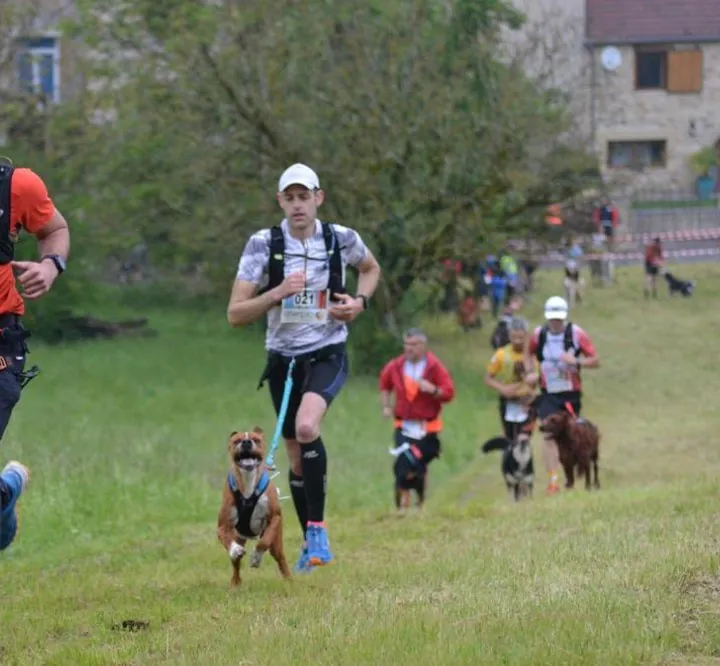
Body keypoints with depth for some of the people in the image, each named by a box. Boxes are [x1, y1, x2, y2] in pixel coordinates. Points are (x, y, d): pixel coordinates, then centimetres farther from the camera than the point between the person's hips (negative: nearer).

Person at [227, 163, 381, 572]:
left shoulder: (341, 239, -5)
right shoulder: (263, 244, -7)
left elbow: (371, 269, 19)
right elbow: (235, 315, -9)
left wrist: (360, 302, -1)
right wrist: (277, 293, -23)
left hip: (328, 354, -2)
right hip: (283, 358, 2)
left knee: (306, 427, -29)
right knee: (297, 456, 9)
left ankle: (318, 527, -17)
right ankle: (311, 542, 28)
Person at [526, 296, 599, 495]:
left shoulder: (576, 334, -8)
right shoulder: (538, 334, -1)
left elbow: (595, 360, -6)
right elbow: (529, 354, 20)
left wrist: (576, 361, -24)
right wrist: (530, 373, 3)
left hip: (571, 394, -1)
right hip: (548, 394, 1)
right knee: (549, 435, -14)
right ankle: (552, 480, -17)